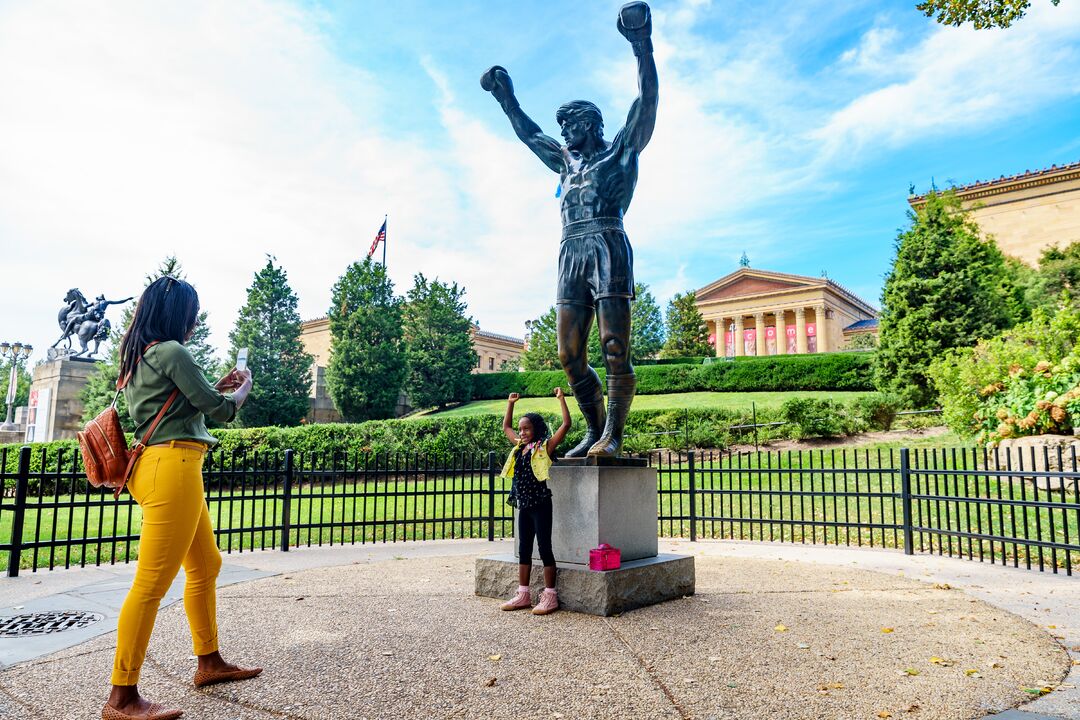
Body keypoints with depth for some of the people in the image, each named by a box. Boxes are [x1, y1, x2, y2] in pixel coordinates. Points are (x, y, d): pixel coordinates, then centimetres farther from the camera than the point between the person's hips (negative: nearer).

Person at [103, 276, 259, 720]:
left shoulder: (138, 356, 19)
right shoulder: (171, 351, -10)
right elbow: (219, 410, -6)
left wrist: (217, 386, 24)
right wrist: (243, 389, 13)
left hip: (158, 464, 11)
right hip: (173, 466, -11)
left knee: (206, 566, 16)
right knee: (153, 582, -8)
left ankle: (209, 662, 25)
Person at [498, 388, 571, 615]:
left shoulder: (544, 446, -7)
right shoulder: (519, 446, 12)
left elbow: (566, 424, -16)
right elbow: (506, 427, 27)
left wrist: (561, 398, -14)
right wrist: (510, 403, 25)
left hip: (540, 505, -7)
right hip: (524, 506, 7)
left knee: (544, 548, -2)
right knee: (524, 550, 12)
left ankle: (550, 597, 5)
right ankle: (523, 595, 20)